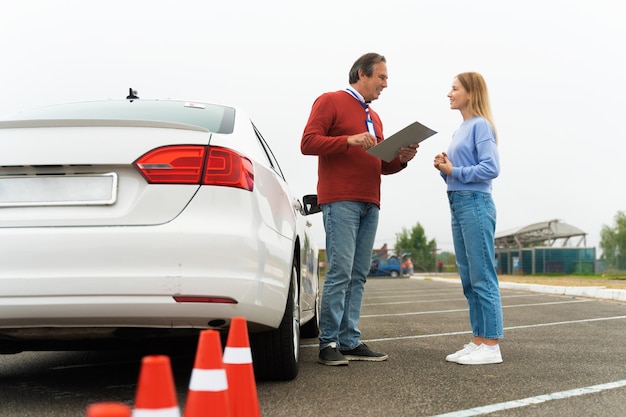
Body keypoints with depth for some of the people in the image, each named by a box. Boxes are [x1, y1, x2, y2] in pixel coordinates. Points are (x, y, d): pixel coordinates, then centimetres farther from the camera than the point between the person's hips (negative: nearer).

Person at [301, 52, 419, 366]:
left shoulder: (374, 117, 25)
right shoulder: (330, 101, 3)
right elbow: (308, 142, -7)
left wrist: (401, 159, 7)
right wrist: (349, 140, -18)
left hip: (370, 203, 7)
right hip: (341, 200, -7)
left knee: (358, 275, 4)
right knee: (340, 271, -12)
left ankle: (350, 342, 6)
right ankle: (329, 343, -7)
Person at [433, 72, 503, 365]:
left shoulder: (480, 125, -7)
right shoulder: (459, 131, 18)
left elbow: (491, 168, -17)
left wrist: (454, 170, -11)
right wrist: (444, 168, 3)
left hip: (475, 205, -9)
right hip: (457, 206, 9)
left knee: (482, 278, -7)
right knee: (468, 279, 10)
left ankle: (491, 345, -3)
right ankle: (478, 340, 16)